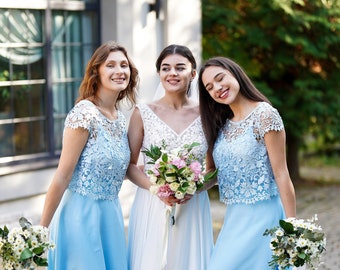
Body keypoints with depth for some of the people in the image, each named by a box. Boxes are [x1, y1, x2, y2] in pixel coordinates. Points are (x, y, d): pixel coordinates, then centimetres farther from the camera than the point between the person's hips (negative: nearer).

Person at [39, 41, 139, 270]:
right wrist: (41, 231, -16)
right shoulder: (84, 114, -18)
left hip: (111, 213, 8)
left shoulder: (121, 118, 6)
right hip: (81, 213, -8)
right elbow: (62, 177, -18)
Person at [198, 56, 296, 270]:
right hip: (234, 217, 7)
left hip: (262, 215, -7)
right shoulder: (222, 124, 10)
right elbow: (222, 173, 12)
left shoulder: (264, 114, -11)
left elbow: (282, 175, -13)